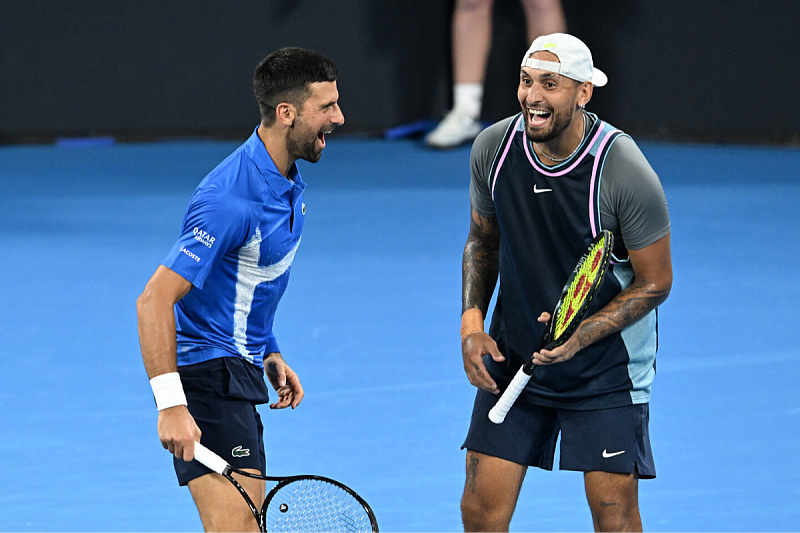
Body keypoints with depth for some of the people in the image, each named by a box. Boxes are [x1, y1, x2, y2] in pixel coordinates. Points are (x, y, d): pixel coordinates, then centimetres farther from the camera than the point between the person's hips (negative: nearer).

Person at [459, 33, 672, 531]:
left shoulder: (623, 171, -22)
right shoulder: (493, 148, -8)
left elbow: (655, 282, -12)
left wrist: (581, 336, -24)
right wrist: (472, 321, -4)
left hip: (605, 363, -4)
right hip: (512, 355, 4)